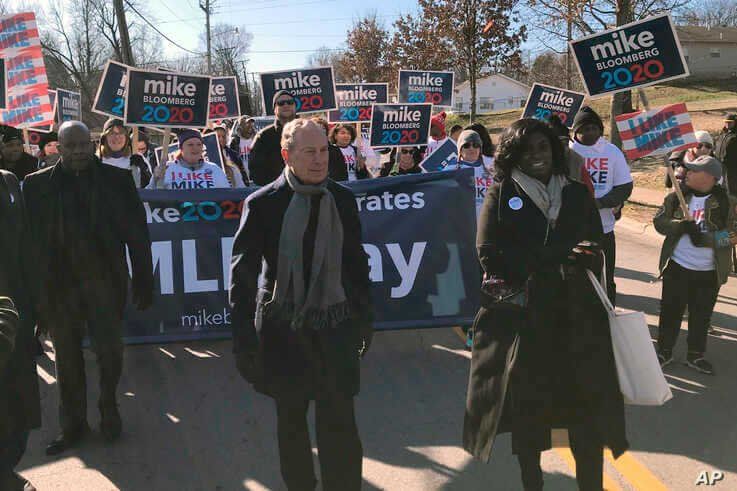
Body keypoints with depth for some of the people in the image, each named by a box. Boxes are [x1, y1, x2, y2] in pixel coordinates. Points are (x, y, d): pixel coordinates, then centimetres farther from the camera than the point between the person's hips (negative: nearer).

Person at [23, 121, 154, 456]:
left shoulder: (116, 179, 0)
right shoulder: (37, 185, 1)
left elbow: (137, 234, 0)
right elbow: (30, 241, 0)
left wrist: (143, 283, -2)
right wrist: (34, 295, -3)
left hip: (105, 281, -1)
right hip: (58, 286, 1)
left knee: (110, 352, 1)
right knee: (67, 359, 12)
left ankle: (108, 404, 30)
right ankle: (72, 425, 29)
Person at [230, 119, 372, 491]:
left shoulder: (343, 199, 3)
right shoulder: (263, 203, -6)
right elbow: (242, 273, -4)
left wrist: (364, 318, 14)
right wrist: (243, 339, -7)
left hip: (335, 329, 1)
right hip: (283, 332, -1)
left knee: (340, 426, 2)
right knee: (290, 423, 15)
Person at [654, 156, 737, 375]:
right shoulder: (676, 197, 1)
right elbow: (659, 221, -1)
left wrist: (705, 237, -22)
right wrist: (680, 225, -20)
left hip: (709, 273, -1)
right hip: (677, 267, 1)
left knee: (701, 315, 11)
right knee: (670, 310, 9)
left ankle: (696, 355, 26)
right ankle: (665, 351, 24)